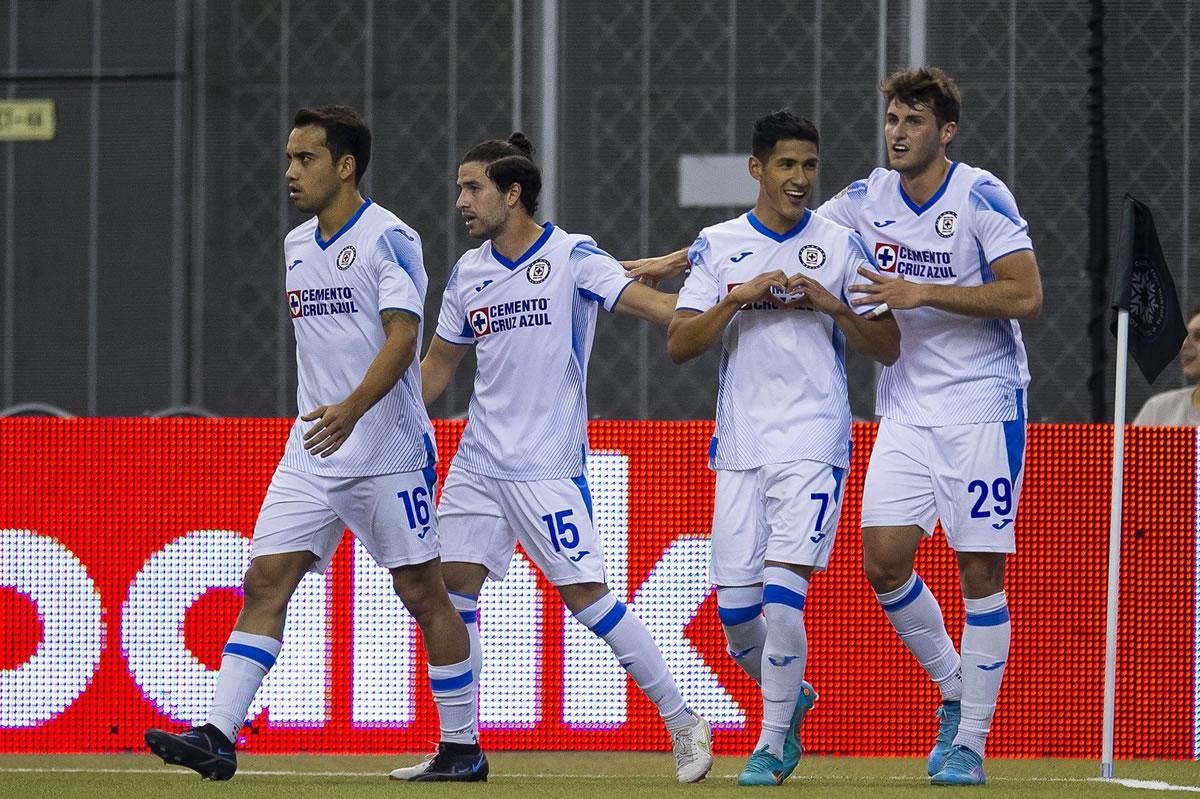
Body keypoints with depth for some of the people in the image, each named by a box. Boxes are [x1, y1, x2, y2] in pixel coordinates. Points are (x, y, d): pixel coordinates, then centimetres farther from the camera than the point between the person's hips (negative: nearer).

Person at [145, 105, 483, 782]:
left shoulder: (390, 238, -10)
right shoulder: (297, 246, 14)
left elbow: (402, 338, -20)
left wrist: (352, 409, -33)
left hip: (390, 451, -7)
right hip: (312, 452, 7)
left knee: (422, 591, 0)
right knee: (265, 582, -6)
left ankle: (464, 747, 11)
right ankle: (219, 738, -12)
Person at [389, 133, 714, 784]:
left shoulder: (572, 257, -8)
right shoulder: (468, 272, 10)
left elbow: (649, 304, -17)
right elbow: (438, 364, 20)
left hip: (548, 463, -6)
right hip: (477, 461, 6)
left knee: (584, 592, -11)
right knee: (451, 586, 1)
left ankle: (684, 726, -2)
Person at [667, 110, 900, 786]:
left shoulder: (843, 245, 3)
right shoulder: (718, 246, 7)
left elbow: (888, 349, 3)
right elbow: (679, 345, 1)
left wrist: (832, 305, -12)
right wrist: (738, 299, -13)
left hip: (814, 444, -3)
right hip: (739, 445, 3)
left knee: (782, 594, -15)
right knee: (735, 609, 1)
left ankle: (772, 744, -4)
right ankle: (792, 697, 30)